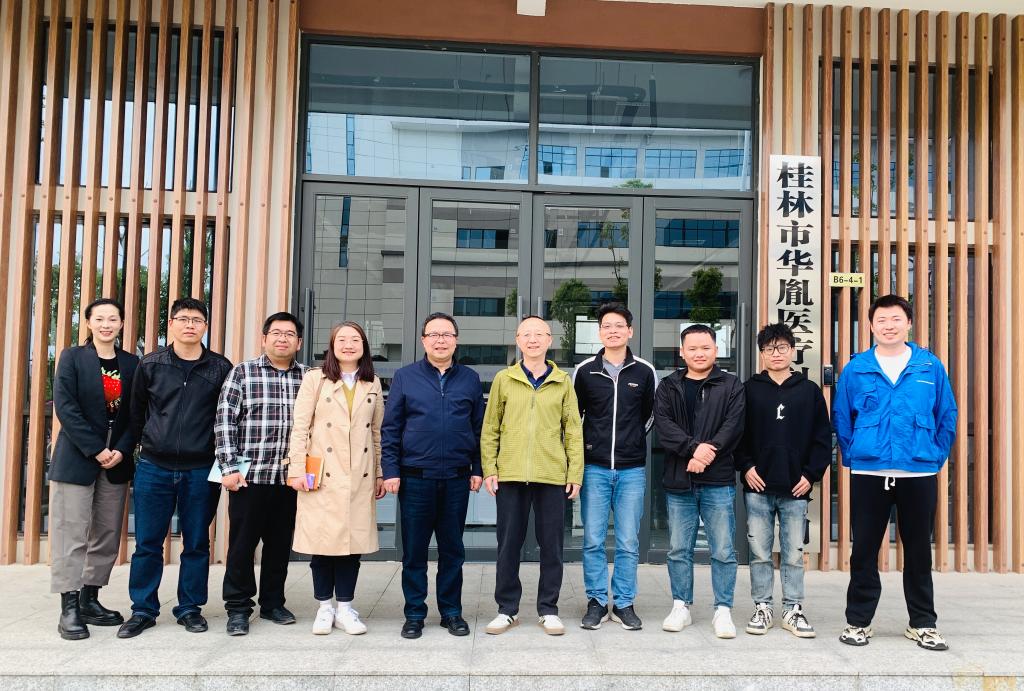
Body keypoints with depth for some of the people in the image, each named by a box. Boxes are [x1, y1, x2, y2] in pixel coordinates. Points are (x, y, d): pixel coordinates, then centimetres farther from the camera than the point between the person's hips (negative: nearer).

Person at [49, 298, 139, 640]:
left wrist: (122, 450, -9)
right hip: (76, 458, -4)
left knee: (107, 535, 7)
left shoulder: (131, 363, 7)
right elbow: (65, 407, -9)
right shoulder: (72, 357, -1)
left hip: (117, 461, 4)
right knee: (72, 533, -3)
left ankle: (90, 601, 18)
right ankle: (69, 609, 3)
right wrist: (96, 450, -15)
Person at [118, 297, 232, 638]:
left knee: (196, 543, 7)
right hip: (154, 468, 1)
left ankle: (190, 608, 20)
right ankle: (143, 610, 19)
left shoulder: (220, 368, -1)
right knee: (148, 543, 6)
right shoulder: (150, 364, 3)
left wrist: (218, 454, 5)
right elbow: (136, 412, 12)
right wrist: (150, 444, 13)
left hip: (201, 470, -1)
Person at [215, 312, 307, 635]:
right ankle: (238, 608, 17)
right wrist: (230, 467, -8)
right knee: (242, 542, 4)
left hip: (290, 476, 3)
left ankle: (272, 603, 26)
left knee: (280, 543, 11)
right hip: (250, 474, -2)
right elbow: (225, 421, -3)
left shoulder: (308, 378, 7)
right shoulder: (242, 372, 1)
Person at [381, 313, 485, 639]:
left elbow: (479, 427, 10)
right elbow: (390, 428, 3)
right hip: (415, 477, -1)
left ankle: (451, 612, 21)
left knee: (452, 549, 9)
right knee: (414, 550, 5)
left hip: (457, 478, 1)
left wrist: (478, 469, 3)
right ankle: (414, 614, 18)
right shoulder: (405, 377, 4)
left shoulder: (470, 379, 8)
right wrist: (390, 470, -4)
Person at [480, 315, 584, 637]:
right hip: (510, 474, 0)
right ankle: (507, 608, 20)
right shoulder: (503, 379, 6)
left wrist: (575, 472, -1)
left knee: (551, 543, 6)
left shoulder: (562, 382, 7)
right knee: (508, 542, 7)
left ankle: (548, 609, 20)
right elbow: (490, 428, 6)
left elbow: (573, 430, 6)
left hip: (552, 475, 0)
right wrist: (489, 469, -2)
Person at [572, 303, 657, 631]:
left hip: (632, 469, 0)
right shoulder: (585, 371, 2)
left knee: (628, 542, 5)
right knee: (593, 540, 3)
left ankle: (624, 604, 17)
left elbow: (650, 414, 14)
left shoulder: (645, 372, 2)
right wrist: (586, 448, 10)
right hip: (594, 468, 0)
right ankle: (597, 602, 16)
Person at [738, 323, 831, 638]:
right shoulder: (749, 390, 4)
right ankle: (762, 607, 17)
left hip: (795, 488, 0)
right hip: (758, 486, 0)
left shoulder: (810, 391, 6)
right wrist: (746, 467, -6)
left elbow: (823, 438, 6)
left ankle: (793, 610, 18)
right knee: (759, 552, 5)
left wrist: (811, 474, -2)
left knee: (794, 553, 6)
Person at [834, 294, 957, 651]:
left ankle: (923, 623, 25)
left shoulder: (931, 367, 2)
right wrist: (852, 456, 4)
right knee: (864, 550, 6)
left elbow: (947, 417, 8)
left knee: (919, 551, 11)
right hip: (868, 474, 0)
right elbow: (840, 418, 7)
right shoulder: (855, 369, 1)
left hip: (920, 474, 1)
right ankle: (858, 621, 18)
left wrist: (936, 456, 4)